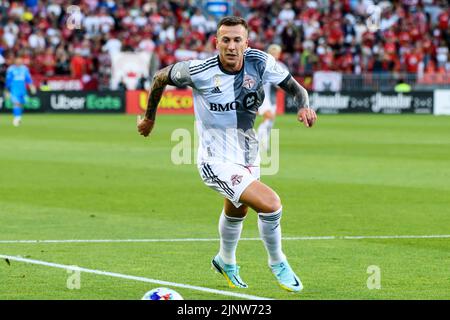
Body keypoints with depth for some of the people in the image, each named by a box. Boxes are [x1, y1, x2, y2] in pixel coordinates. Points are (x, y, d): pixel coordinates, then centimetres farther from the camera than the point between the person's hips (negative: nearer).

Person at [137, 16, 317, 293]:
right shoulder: (198, 72, -23)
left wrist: (305, 106, -28)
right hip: (216, 163, -6)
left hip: (248, 156, 6)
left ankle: (226, 262, 61)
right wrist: (149, 117, 9)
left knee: (237, 212, 31)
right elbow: (160, 78, -4)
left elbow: (294, 87, -5)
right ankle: (277, 264, 4)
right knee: (270, 203, -22)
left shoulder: (260, 62, -15)